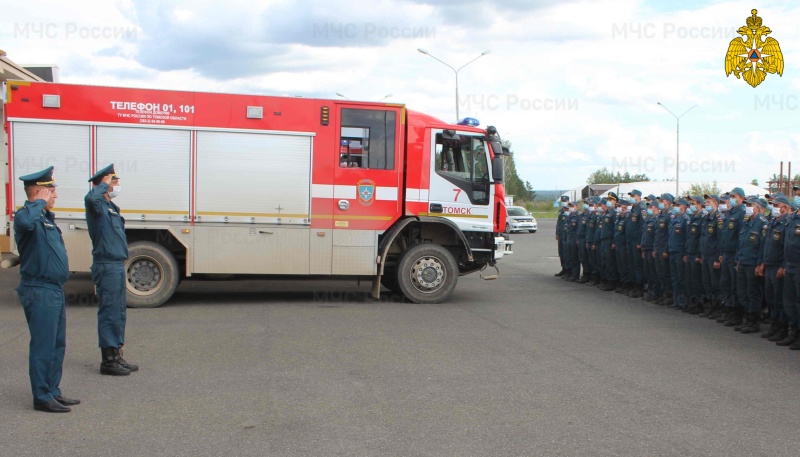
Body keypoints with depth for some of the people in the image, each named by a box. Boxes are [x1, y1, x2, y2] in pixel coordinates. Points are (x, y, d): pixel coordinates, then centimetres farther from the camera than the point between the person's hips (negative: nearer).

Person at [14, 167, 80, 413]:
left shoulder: (47, 217, 18)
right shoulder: (27, 215, -13)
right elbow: (25, 222, -40)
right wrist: (40, 203, -26)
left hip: (55, 290, 10)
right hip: (39, 292, -10)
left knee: (58, 344, 16)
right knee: (43, 346, -4)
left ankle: (53, 392, 25)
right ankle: (42, 397, 3)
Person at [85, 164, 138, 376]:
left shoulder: (111, 207, 18)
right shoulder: (98, 205, -12)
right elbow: (90, 197, -36)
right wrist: (104, 185, -21)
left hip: (117, 265, 10)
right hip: (107, 266, -10)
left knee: (118, 311, 15)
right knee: (109, 312, -6)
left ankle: (116, 356, 25)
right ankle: (108, 360, 0)